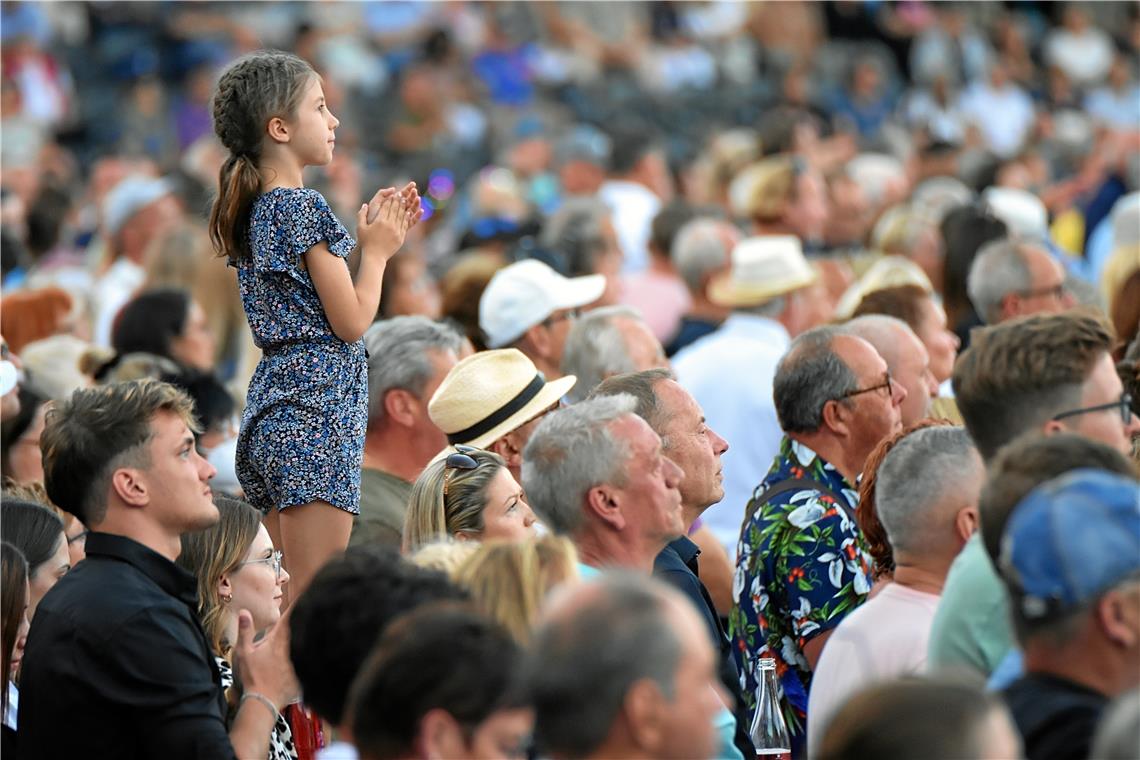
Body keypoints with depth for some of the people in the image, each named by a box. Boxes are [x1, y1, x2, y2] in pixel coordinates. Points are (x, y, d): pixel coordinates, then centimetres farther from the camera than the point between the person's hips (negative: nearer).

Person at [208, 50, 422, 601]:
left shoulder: (254, 210, 15)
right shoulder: (303, 207, -12)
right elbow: (351, 321, -12)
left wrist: (370, 238, 15)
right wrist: (376, 249, 3)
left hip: (270, 404, 10)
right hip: (315, 413, -10)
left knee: (295, 590, 11)